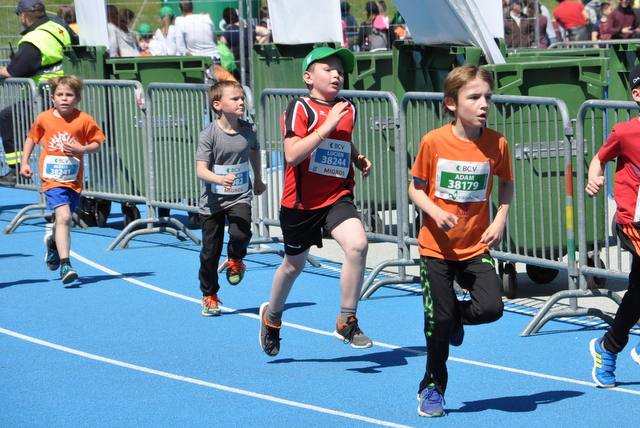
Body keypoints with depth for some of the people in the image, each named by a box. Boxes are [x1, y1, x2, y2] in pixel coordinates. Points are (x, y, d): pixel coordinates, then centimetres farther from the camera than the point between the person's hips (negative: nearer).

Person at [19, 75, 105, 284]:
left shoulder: (84, 120, -5)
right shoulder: (44, 119, -2)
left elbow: (97, 143, 1)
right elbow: (31, 138, 14)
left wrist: (82, 149, -18)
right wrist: (24, 163, 9)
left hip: (74, 179, 2)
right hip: (52, 178, -2)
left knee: (64, 218, 18)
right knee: (64, 216, -20)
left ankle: (53, 243, 54)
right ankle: (65, 265, -21)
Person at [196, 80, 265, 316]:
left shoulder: (248, 130, -3)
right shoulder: (209, 135, -14)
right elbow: (201, 170, -20)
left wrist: (258, 179, 31)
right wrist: (220, 179, -39)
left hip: (240, 197, 2)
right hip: (212, 200, -2)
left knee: (240, 234, -25)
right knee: (210, 251, 5)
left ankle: (235, 260, 10)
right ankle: (209, 296, 23)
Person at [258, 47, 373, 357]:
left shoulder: (348, 109, 7)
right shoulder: (300, 108, -12)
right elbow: (292, 154, -25)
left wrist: (359, 160, 8)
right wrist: (326, 127, -27)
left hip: (338, 196, 3)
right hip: (301, 200, -3)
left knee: (357, 244, -23)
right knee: (294, 264, 13)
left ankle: (347, 322, -10)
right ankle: (272, 316, 44)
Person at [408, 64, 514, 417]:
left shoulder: (497, 143, -6)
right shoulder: (433, 142, -11)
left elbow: (506, 184, 12)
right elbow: (415, 188, -1)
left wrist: (500, 220, -3)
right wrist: (435, 212, -20)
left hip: (476, 246, 2)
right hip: (437, 247, -2)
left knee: (491, 307, -16)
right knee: (438, 321, 1)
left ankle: (457, 315, 20)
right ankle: (432, 389, 22)